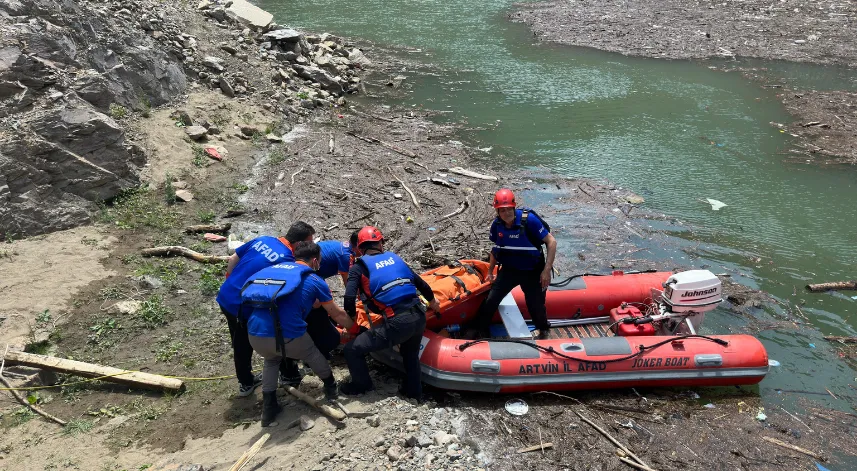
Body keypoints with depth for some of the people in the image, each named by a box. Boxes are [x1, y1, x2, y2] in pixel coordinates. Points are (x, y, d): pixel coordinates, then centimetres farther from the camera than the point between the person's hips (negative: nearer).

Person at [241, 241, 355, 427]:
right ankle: (331, 387, 46)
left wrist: (321, 300, 55)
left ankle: (268, 409, 31)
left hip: (255, 335, 5)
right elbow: (337, 315, 20)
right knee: (311, 354, 28)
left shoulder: (276, 268, 24)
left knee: (271, 360, 36)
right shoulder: (314, 280, 10)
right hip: (287, 335, -4)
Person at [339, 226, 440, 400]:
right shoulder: (394, 257, 18)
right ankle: (413, 390, 44)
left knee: (351, 350, 10)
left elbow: (349, 298, -9)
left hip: (397, 322, -6)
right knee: (411, 353, 36)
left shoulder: (359, 266, 4)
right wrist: (432, 302, 42)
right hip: (419, 317, 6)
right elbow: (421, 284, 24)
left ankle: (361, 385, 28)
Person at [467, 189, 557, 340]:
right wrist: (490, 271, 15)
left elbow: (551, 242, -20)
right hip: (508, 269, 4)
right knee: (490, 300, 0)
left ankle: (542, 330, 39)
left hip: (532, 272, -3)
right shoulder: (497, 225, -9)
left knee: (535, 305, 6)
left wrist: (546, 270, -23)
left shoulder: (529, 220, -24)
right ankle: (478, 329, 22)